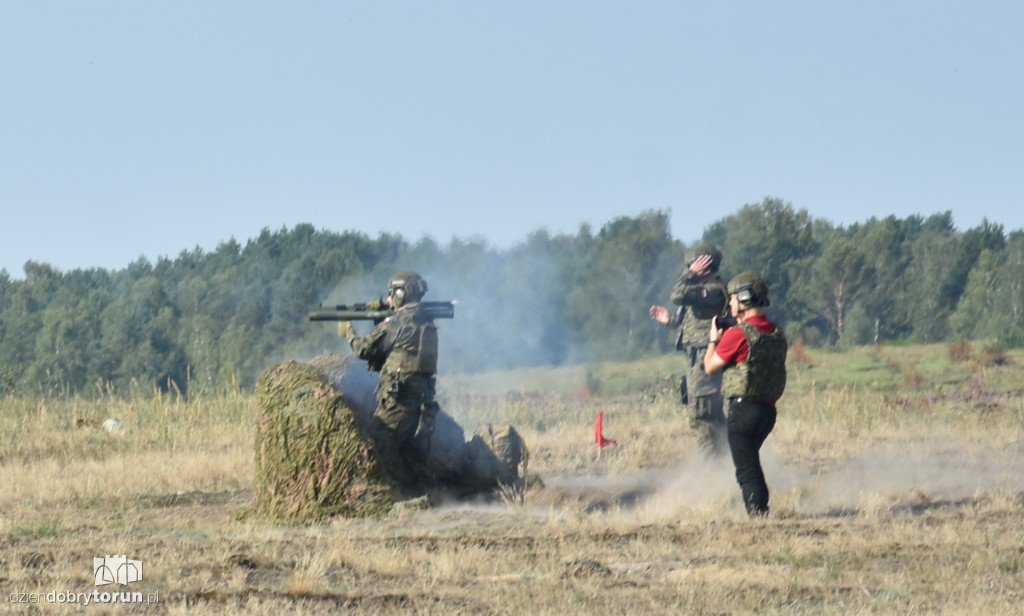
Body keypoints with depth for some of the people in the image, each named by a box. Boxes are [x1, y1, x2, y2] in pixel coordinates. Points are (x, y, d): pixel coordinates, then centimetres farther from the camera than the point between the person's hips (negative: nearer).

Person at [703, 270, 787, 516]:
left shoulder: (738, 335, -15)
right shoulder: (777, 334, 7)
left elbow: (711, 366, -4)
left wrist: (713, 339, 14)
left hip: (744, 408, -8)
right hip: (768, 410, 8)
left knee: (746, 469, -4)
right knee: (751, 462, 24)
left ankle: (757, 513, -9)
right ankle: (761, 510, 27)